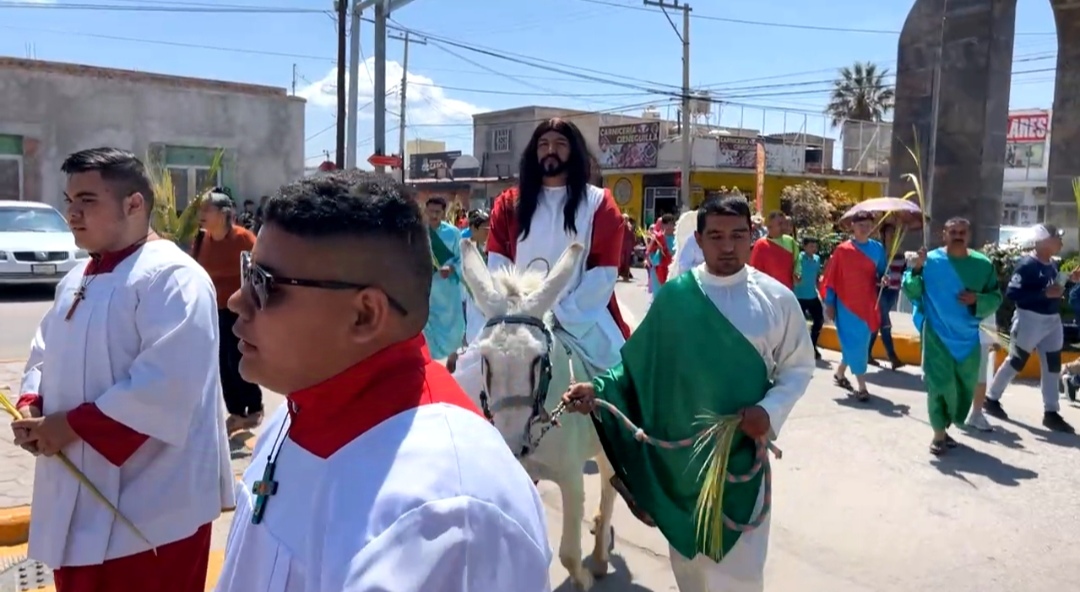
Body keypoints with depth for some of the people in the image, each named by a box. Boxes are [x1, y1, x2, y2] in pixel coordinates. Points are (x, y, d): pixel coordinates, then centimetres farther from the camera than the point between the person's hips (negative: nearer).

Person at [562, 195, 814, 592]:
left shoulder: (777, 299, -6)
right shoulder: (674, 296, -6)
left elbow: (798, 367, 1)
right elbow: (639, 362, -1)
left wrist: (769, 411, -15)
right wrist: (599, 389, -15)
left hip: (744, 451, -1)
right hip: (679, 453, 2)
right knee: (687, 557, 19)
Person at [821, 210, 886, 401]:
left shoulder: (877, 248, 5)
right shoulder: (842, 250, -5)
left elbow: (881, 274, 13)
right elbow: (831, 278, -3)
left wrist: (884, 280, -10)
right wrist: (829, 303, -5)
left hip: (868, 305, 4)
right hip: (846, 305, -4)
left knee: (859, 344, 13)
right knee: (855, 344, -5)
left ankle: (840, 374, 34)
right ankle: (862, 387, 0)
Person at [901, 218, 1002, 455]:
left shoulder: (983, 264, 2)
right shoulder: (930, 260, -4)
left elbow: (996, 298, 7)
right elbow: (911, 292, -5)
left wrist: (977, 300, -13)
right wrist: (917, 269, -20)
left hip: (968, 337, 4)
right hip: (937, 335, -3)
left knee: (965, 386, 10)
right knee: (940, 384, -8)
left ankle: (944, 426, 29)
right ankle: (939, 434, 4)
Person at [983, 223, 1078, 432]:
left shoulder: (1052, 264, 8)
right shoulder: (1027, 264, -18)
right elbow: (1012, 293, -25)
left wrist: (1069, 279, 4)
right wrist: (1045, 293, -27)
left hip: (1053, 320, 8)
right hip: (1030, 319, -8)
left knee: (1053, 366, 10)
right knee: (1015, 362, 3)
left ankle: (1051, 413, 18)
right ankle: (991, 399, 20)